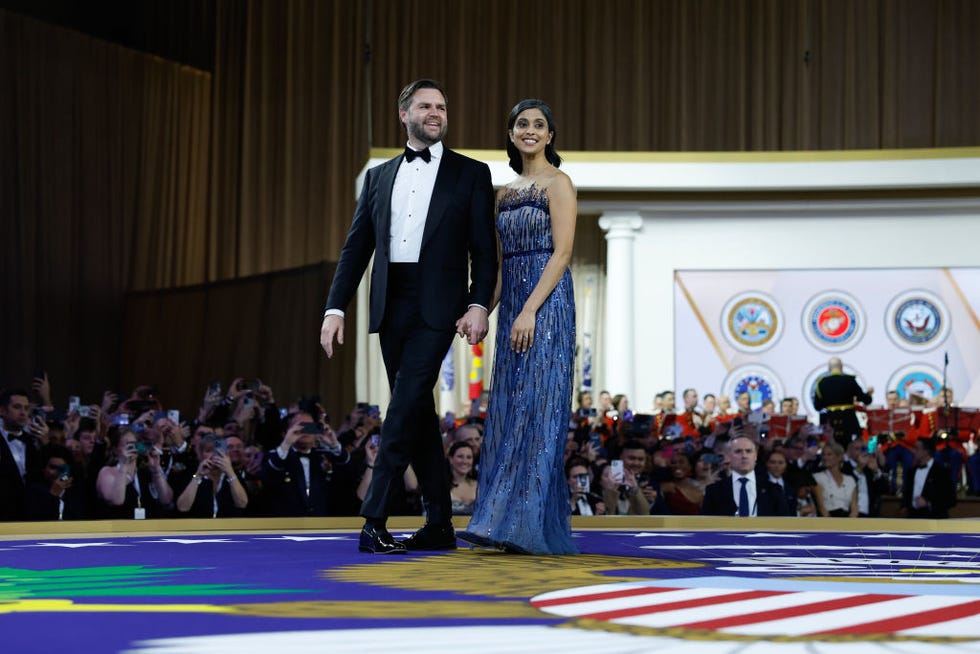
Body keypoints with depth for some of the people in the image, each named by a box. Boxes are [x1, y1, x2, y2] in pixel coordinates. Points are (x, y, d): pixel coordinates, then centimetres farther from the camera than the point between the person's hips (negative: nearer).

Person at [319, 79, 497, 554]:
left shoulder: (471, 174, 6)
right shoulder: (379, 176, 16)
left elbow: (484, 248, 1)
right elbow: (356, 247, 14)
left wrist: (479, 305, -12)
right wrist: (335, 307, 5)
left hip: (437, 308, -4)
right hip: (391, 305, 4)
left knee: (407, 405, -14)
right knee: (417, 412, 7)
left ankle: (374, 520, -16)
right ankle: (439, 524, 14)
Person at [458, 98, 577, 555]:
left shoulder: (557, 183, -4)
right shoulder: (506, 191, 18)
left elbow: (562, 252, -13)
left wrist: (530, 310, -20)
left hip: (546, 303, -8)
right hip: (512, 306, 8)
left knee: (536, 409, -11)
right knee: (507, 410, 6)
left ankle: (529, 526, -13)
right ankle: (505, 523, 9)